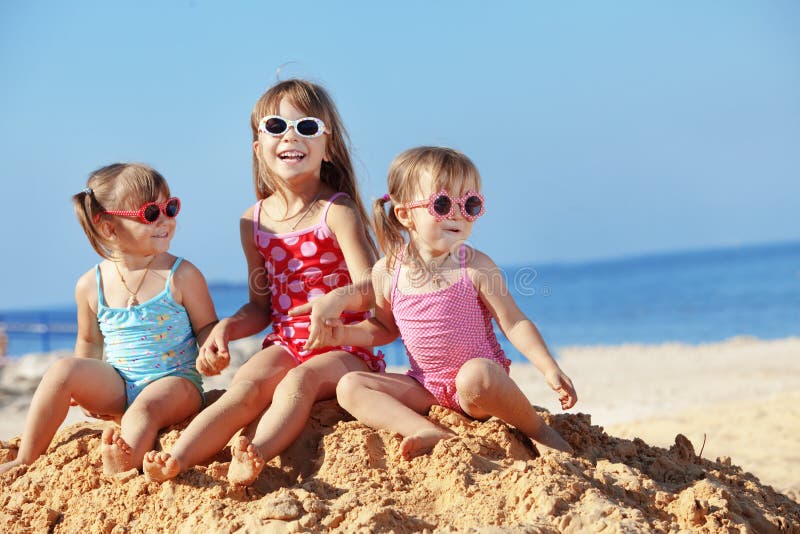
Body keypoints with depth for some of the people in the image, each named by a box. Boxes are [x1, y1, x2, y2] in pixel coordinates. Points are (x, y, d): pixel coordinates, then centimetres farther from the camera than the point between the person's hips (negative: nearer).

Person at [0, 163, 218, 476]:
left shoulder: (182, 277, -5)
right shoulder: (90, 286, 3)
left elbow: (206, 327, 2)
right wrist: (86, 390, 8)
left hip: (174, 382, -3)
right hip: (116, 387, 3)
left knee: (144, 409, -34)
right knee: (63, 371, -20)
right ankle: (26, 461, -13)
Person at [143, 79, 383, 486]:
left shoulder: (337, 212, -6)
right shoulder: (255, 222, 10)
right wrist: (227, 327, -1)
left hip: (344, 349, -3)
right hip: (286, 342, 4)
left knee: (300, 380, -34)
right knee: (247, 384, -26)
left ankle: (253, 457, -57)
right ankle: (175, 460, -45)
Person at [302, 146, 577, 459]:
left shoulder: (476, 267, -9)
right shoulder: (387, 271, 1)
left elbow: (514, 323, -5)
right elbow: (385, 327, 17)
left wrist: (550, 369, -16)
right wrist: (346, 334, -1)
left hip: (481, 386, -4)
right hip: (427, 389, 4)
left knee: (475, 374, -39)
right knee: (349, 387, -13)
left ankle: (538, 431, -12)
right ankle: (430, 433, -32)